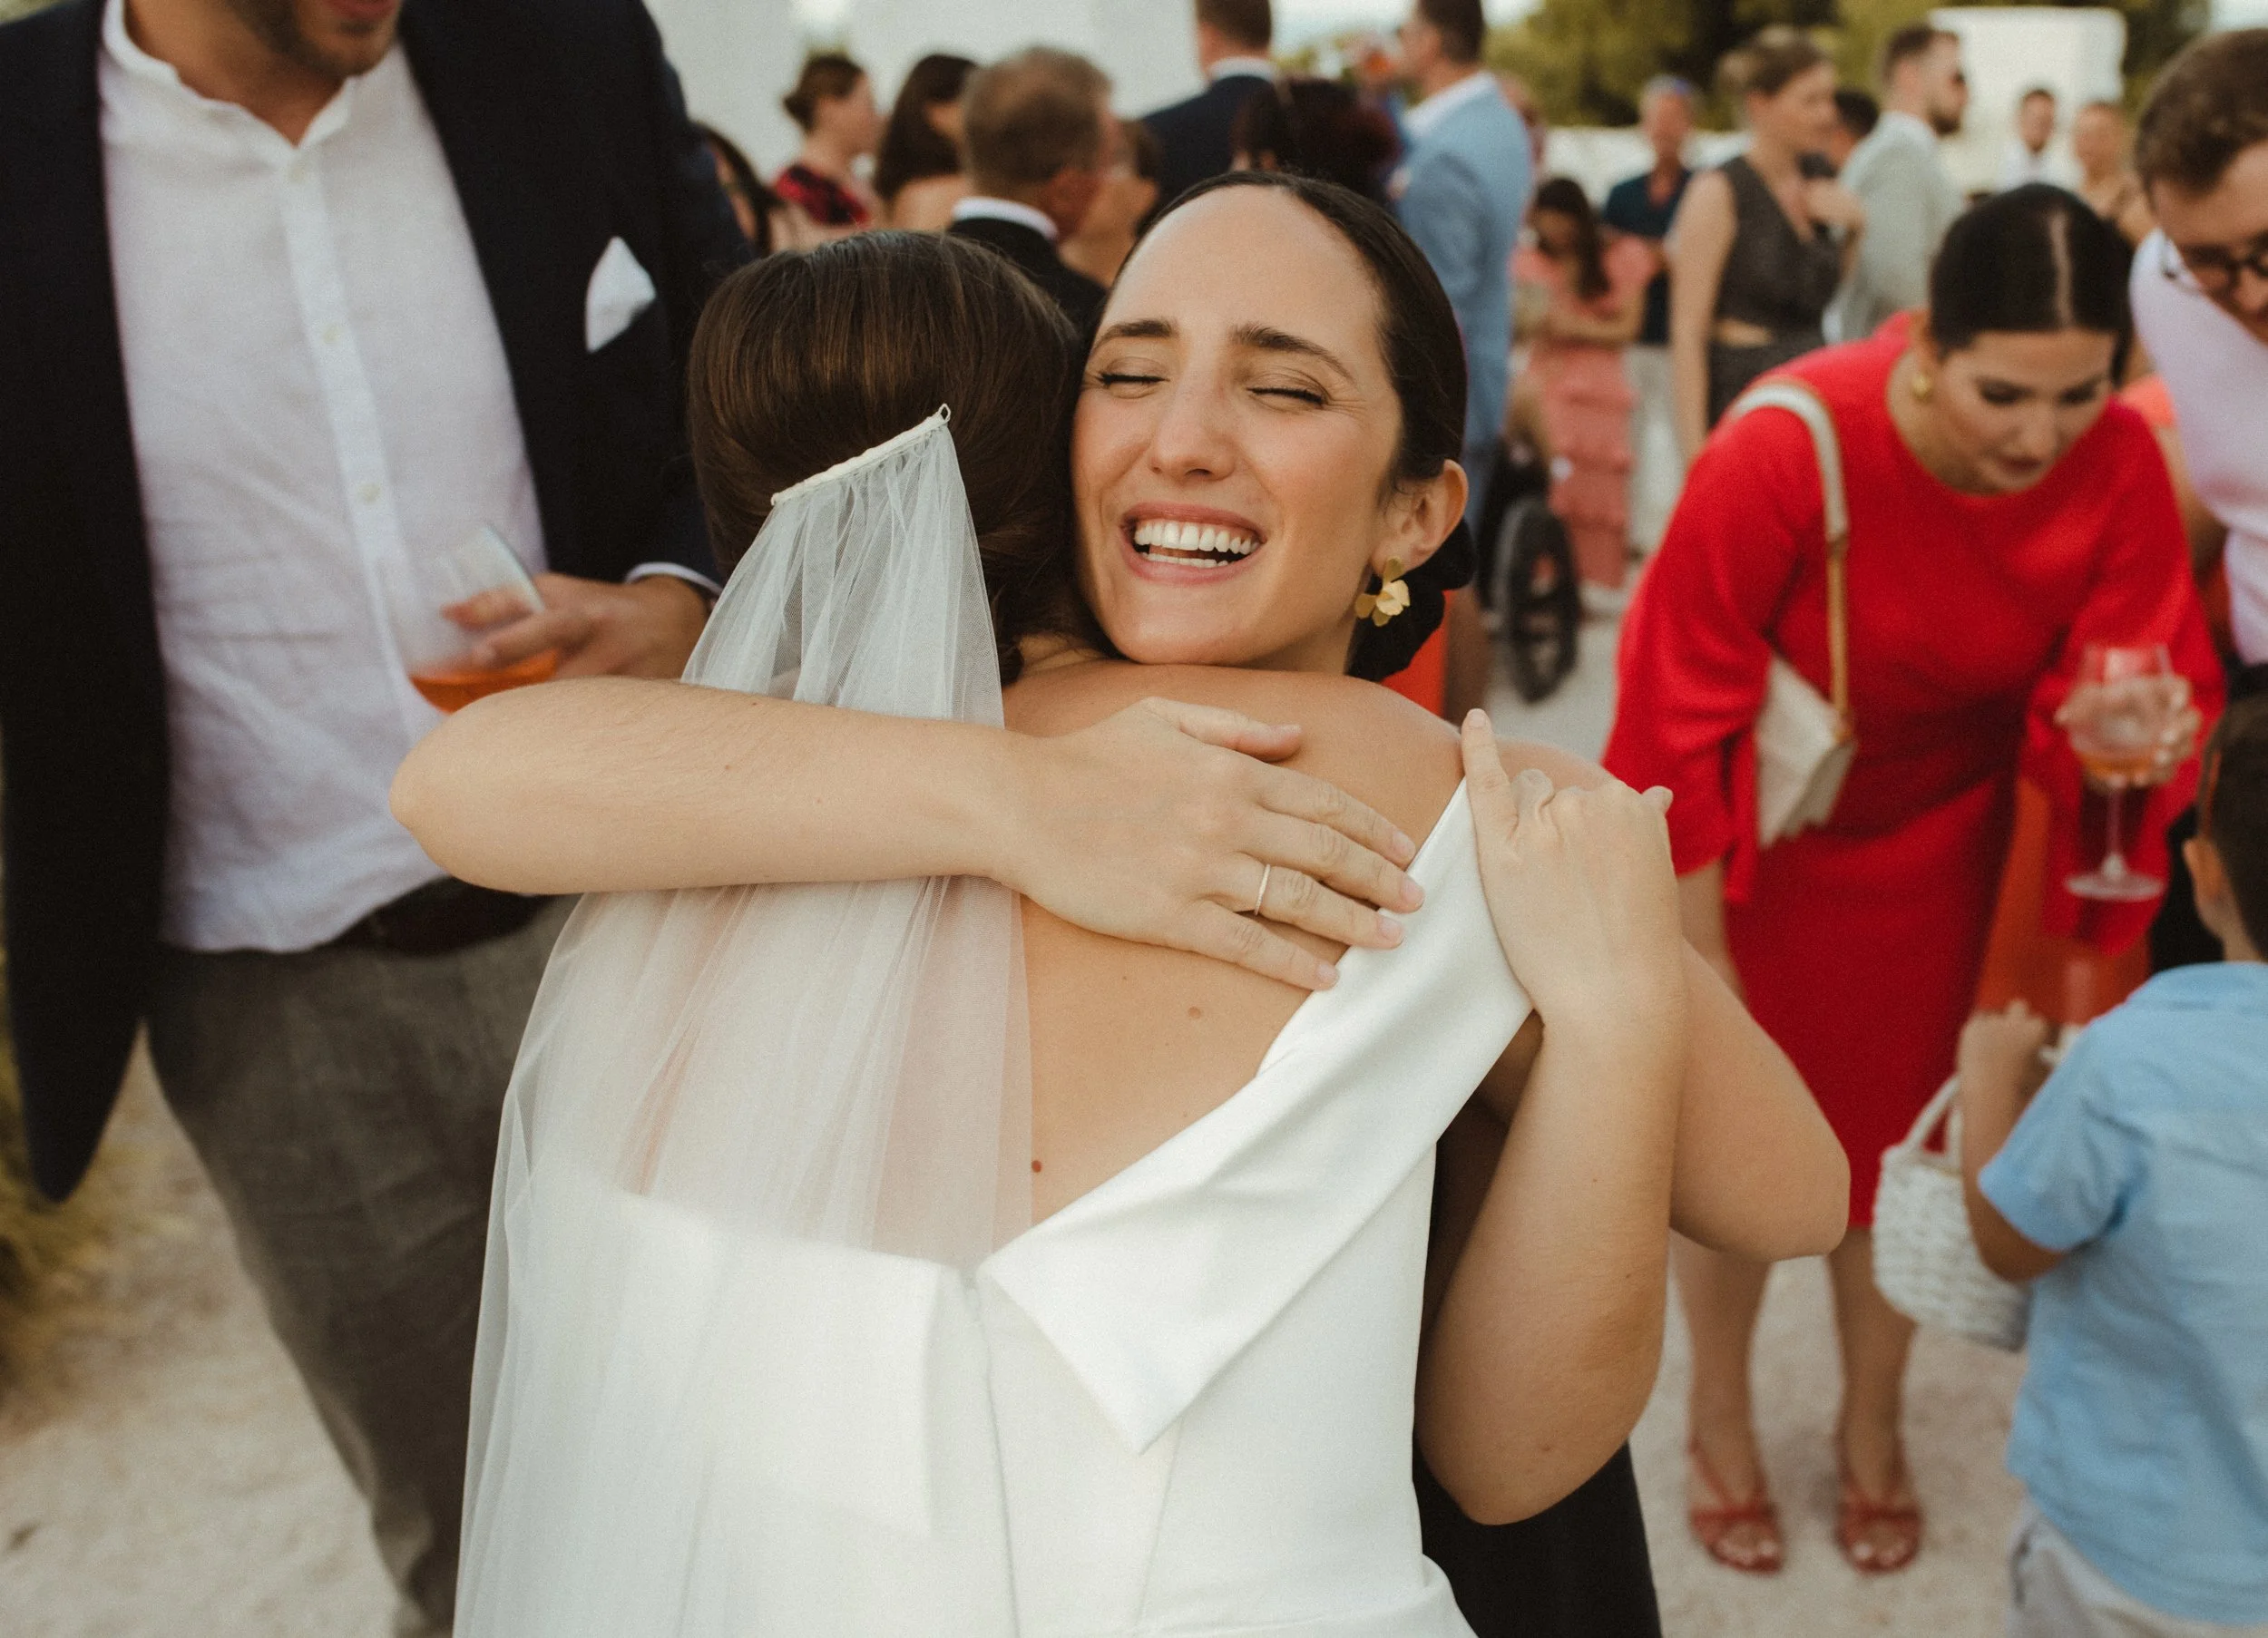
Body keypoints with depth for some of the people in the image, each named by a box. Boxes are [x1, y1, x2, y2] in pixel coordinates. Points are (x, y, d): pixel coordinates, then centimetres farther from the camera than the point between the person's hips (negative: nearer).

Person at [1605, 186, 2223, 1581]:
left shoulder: (2120, 470, -23)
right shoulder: (1787, 451, -33)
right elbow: (1682, 713, -24)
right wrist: (1698, 958, -17)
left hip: (1935, 837, 3)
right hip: (1756, 832, -3)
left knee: (1908, 1120, 17)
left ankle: (1873, 1421, 43)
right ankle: (1721, 1414, 40)